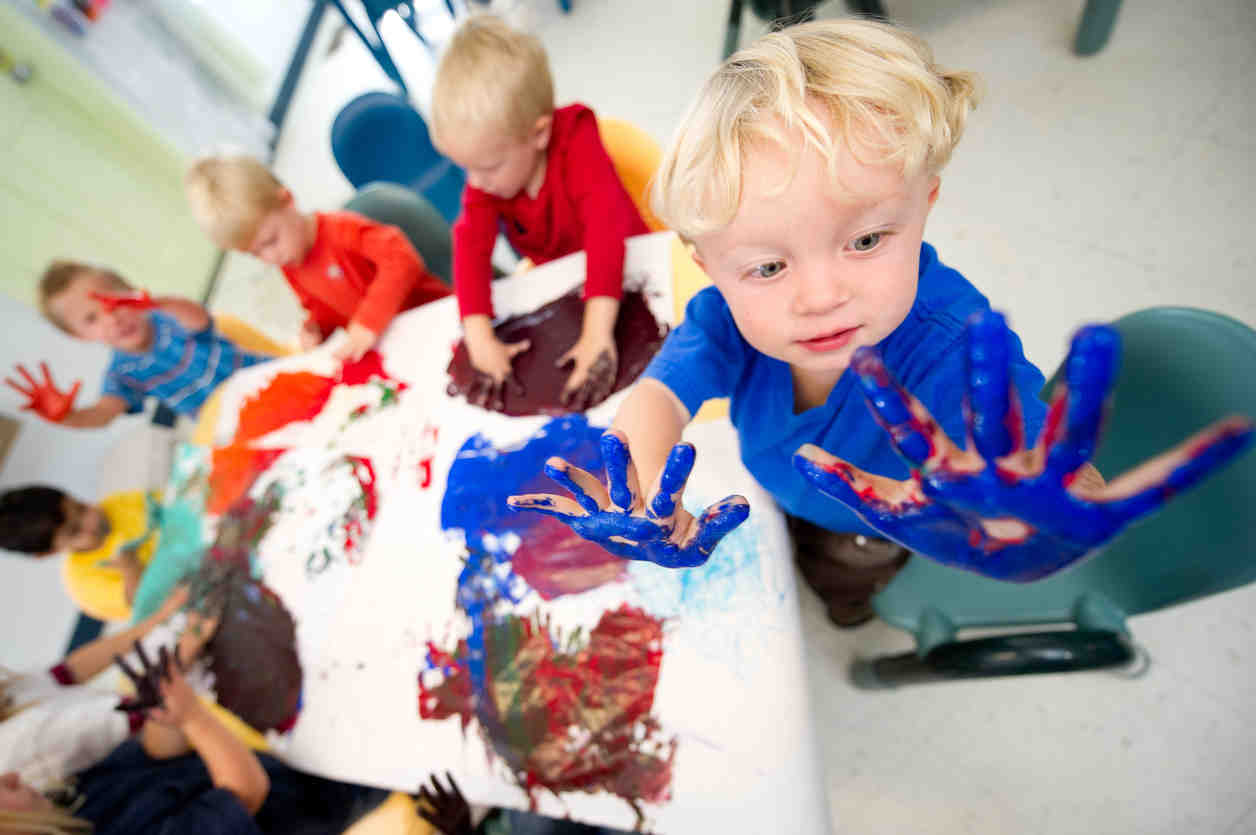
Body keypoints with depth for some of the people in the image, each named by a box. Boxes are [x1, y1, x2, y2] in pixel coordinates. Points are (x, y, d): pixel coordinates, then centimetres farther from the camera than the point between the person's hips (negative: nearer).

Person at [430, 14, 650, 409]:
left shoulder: (577, 143, -27)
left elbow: (606, 230, -41)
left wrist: (597, 333, -52)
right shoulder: (488, 166, -13)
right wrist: (481, 341, -39)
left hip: (621, 267, -4)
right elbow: (471, 244, -25)